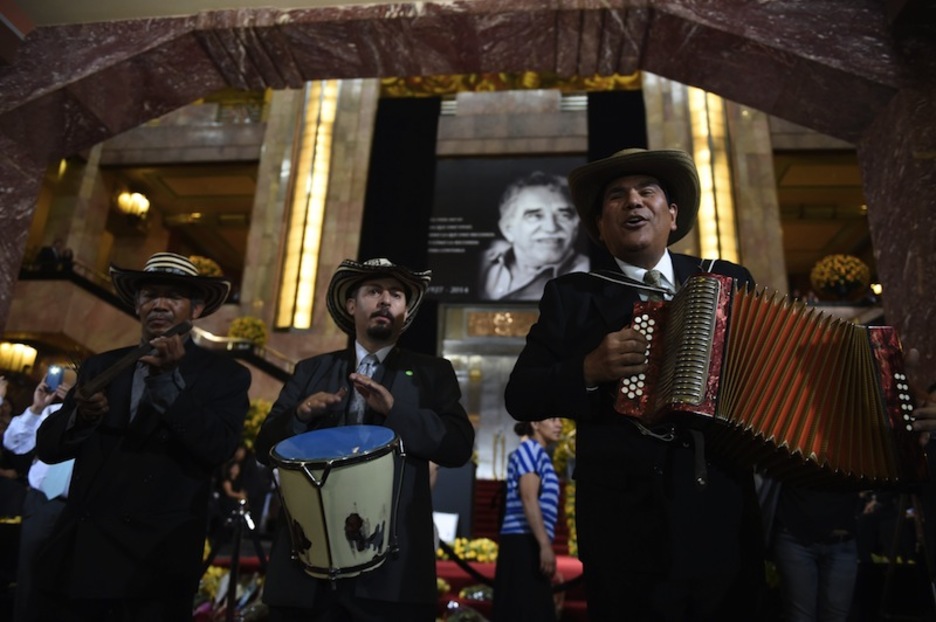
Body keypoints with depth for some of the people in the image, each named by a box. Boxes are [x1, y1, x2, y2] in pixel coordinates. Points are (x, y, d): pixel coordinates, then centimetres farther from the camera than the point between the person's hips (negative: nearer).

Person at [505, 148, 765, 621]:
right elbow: (520, 397, -2)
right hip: (624, 525, -2)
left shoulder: (729, 282, 8)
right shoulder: (570, 296, 3)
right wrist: (588, 371, -17)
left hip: (723, 519, 2)